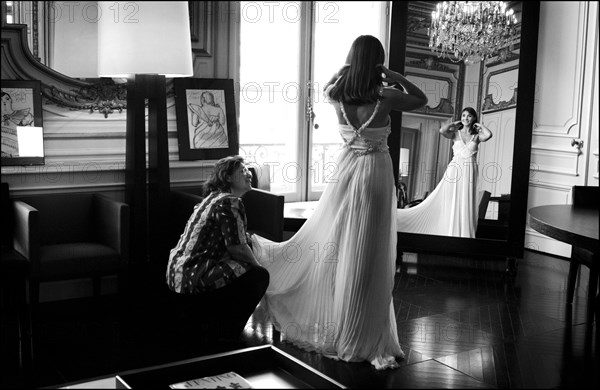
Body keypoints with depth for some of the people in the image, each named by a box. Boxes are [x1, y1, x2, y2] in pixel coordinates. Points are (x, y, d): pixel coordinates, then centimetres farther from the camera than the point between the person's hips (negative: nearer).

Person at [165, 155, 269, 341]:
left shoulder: (211, 198, 17)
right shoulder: (230, 202, -14)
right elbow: (238, 249, -17)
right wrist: (258, 268, -2)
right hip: (193, 280, -10)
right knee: (259, 275, -5)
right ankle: (225, 336, 1)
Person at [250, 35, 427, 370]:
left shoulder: (337, 94, -3)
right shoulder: (385, 96, -14)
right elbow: (422, 100, 4)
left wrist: (349, 68, 14)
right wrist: (394, 75, 2)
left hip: (347, 169, 4)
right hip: (376, 170, -4)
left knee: (326, 242, 18)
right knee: (368, 256, 1)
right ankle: (362, 339, 11)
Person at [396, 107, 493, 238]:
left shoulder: (477, 136, 9)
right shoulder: (455, 133, 7)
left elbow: (488, 135, -12)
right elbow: (442, 130, -13)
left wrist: (480, 125, 4)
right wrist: (454, 124, 3)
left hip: (469, 173, 1)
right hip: (454, 171, -1)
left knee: (466, 206, 0)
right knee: (451, 205, -1)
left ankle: (464, 235, 5)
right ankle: (450, 234, 5)